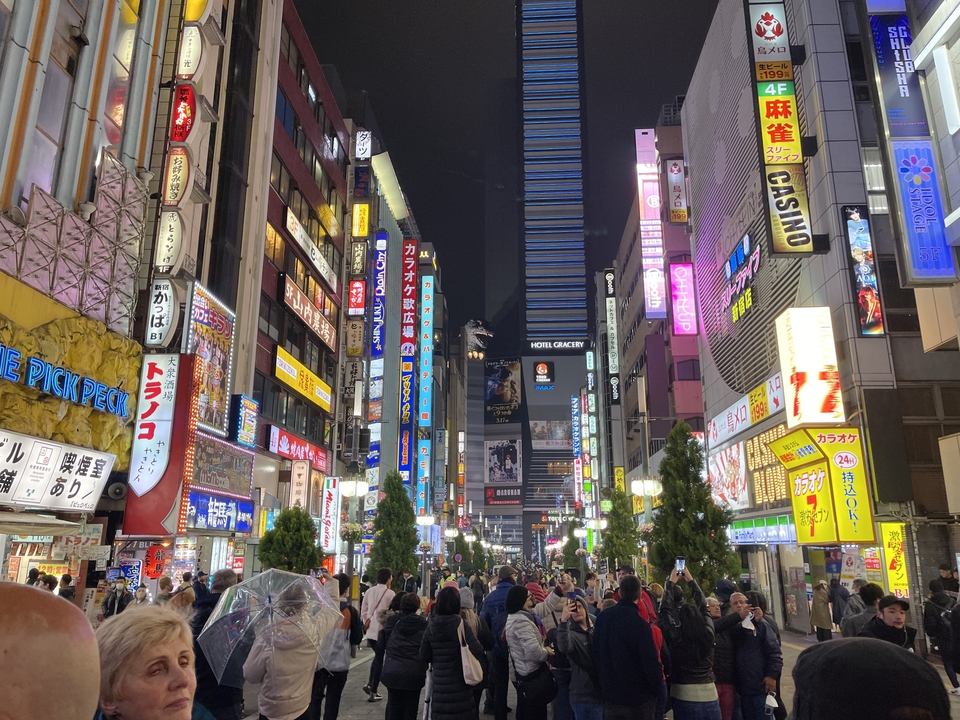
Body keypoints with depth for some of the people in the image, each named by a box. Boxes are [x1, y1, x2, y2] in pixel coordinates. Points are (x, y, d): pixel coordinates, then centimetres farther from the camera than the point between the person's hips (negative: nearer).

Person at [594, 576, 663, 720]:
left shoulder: (602, 617, -3)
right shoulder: (639, 623, -22)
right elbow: (651, 661, -20)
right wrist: (657, 688, -3)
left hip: (610, 692, 5)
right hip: (638, 695, -5)